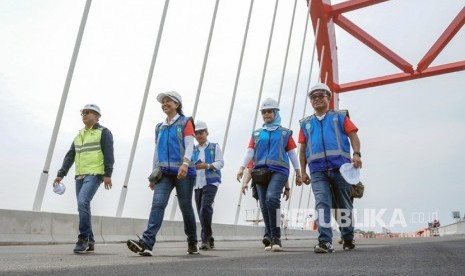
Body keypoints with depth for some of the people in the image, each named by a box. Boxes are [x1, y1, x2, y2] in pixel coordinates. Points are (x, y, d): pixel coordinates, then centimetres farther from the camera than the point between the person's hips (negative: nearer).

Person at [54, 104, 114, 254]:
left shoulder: (103, 132, -1)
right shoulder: (79, 135, 20)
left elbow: (108, 154, -9)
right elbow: (70, 156, 19)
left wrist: (107, 174, -18)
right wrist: (60, 174, 11)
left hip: (94, 174, -7)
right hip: (80, 176, 7)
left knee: (83, 202, -23)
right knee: (83, 207, 6)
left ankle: (83, 238, -13)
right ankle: (89, 242, 13)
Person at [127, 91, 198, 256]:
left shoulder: (185, 122, 5)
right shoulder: (159, 127, 20)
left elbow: (189, 145, -8)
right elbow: (156, 151, 21)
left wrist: (185, 164, -25)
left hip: (183, 172, -3)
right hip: (164, 173, 4)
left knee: (185, 207, 4)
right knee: (157, 204, -14)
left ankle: (192, 243, 21)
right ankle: (147, 243, -23)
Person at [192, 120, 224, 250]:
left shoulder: (215, 147, 9)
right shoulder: (193, 150, 19)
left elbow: (220, 163, 0)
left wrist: (207, 166, -17)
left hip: (211, 182, -4)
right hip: (197, 184, 4)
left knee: (205, 208, -21)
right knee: (201, 212, 3)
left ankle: (205, 239, -15)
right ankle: (209, 240, 16)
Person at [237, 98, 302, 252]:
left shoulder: (285, 133, 14)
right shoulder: (257, 133, 19)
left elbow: (292, 153, 11)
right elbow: (250, 151, 10)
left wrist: (298, 173, 7)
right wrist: (242, 168, -4)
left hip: (279, 171, -3)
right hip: (260, 171, 3)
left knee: (272, 198, -24)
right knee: (264, 205, 1)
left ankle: (276, 238, -17)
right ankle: (270, 238, 13)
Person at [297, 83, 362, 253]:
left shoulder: (340, 117, 15)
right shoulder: (306, 123, 20)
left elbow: (353, 136, 5)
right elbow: (303, 149, 18)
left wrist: (356, 154, -13)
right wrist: (303, 171, 11)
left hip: (340, 166, -1)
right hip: (317, 170, 1)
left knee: (344, 204, 7)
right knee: (322, 203, -12)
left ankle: (348, 239, 21)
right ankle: (325, 241, -17)